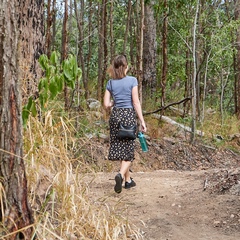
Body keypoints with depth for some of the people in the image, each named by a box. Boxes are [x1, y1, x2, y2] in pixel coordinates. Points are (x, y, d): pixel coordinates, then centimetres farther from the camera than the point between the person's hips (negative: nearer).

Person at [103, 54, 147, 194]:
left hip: (115, 115, 4)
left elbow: (106, 105, 1)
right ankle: (121, 175, -23)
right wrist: (142, 121, -7)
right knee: (128, 149, 1)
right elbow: (136, 102, -9)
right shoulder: (132, 80, -5)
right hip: (129, 115, -4)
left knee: (120, 149, 12)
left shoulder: (111, 83, 5)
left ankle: (128, 180, 21)